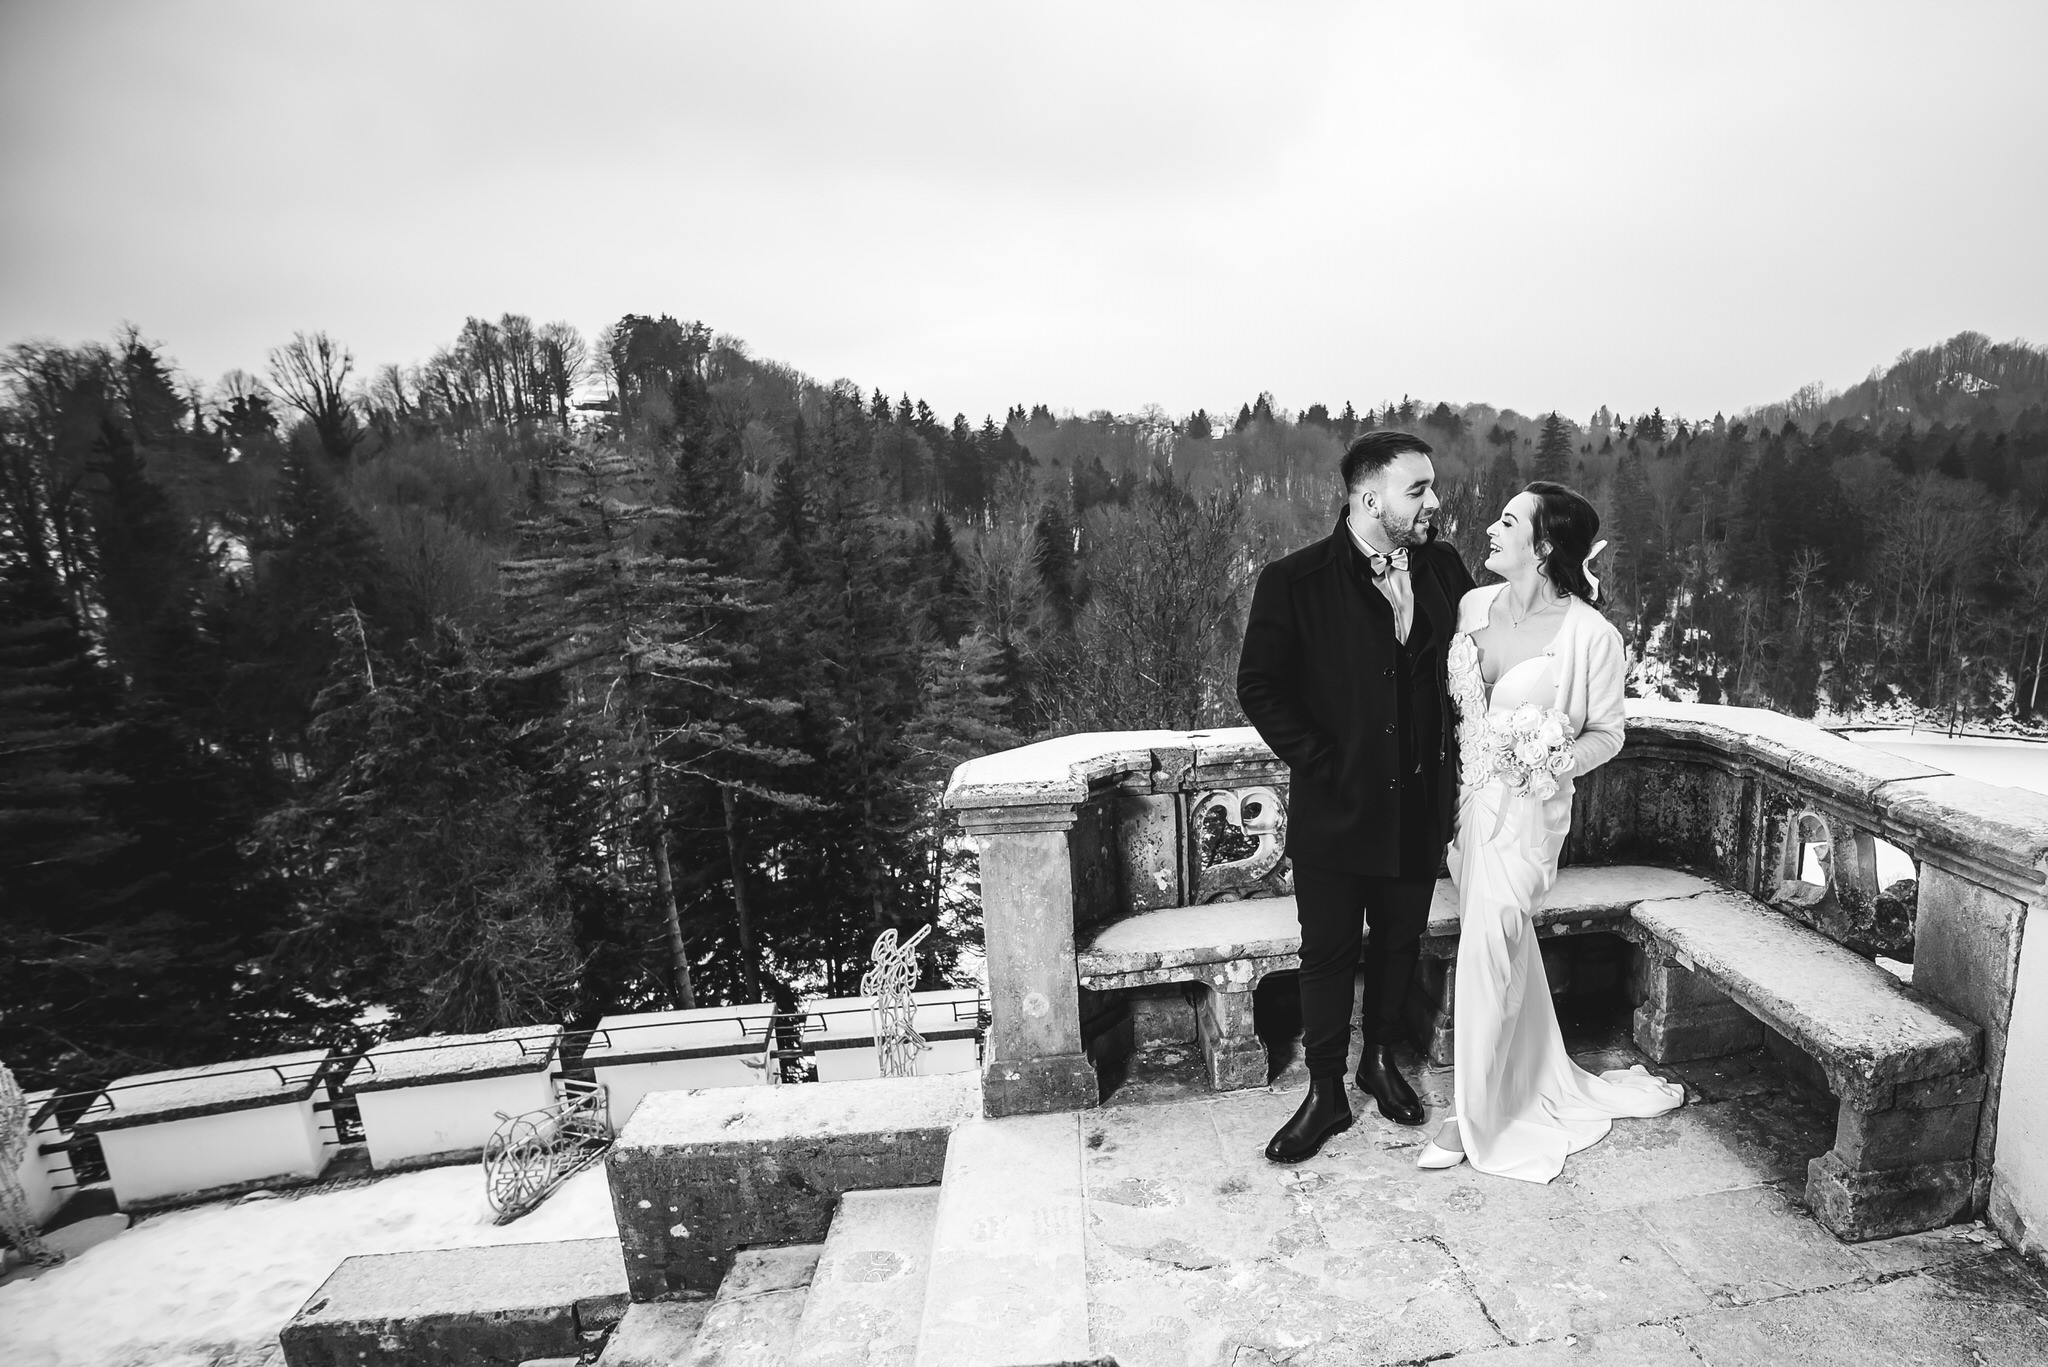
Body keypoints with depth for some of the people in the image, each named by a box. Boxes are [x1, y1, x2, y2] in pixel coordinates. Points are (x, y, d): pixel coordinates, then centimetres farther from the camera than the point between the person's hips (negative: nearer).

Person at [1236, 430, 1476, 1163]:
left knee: (1400, 944, 20)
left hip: (1420, 806, 4)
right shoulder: (1295, 581, -13)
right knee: (1329, 953, 8)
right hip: (1336, 809, -4)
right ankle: (1326, 1094, 28)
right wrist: (1322, 765, -12)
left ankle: (1381, 1059, 44)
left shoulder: (1444, 567, 1)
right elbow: (1259, 689, -9)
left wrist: (1447, 749, 3)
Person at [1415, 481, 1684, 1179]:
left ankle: (1474, 1116, 11)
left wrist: (1560, 762, -20)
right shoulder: (1473, 605, 1)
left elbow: (1606, 732, -2)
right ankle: (1545, 1087, 39)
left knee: (1488, 946, -8)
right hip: (1467, 799, 5)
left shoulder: (1591, 636, -13)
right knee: (1506, 949, 16)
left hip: (1526, 808, -5)